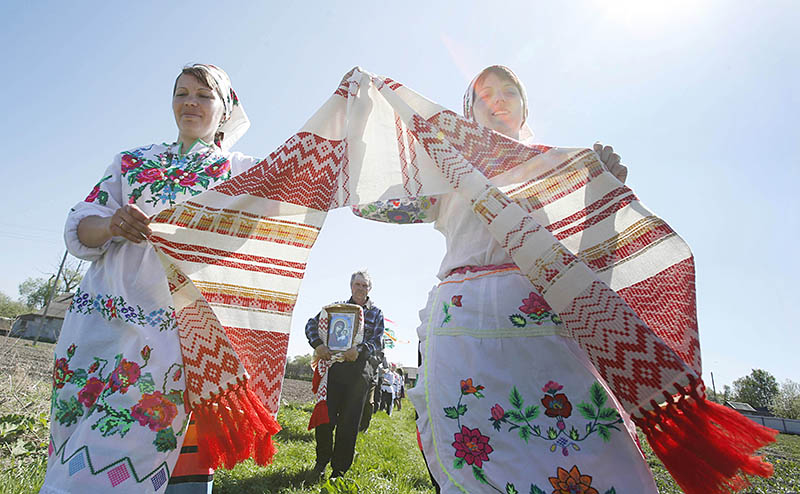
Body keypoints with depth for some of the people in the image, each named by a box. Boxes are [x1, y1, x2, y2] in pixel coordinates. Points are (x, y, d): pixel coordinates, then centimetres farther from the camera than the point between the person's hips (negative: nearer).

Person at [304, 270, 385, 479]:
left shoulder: (376, 313, 10)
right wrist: (317, 344, -13)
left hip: (359, 370, 0)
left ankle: (339, 471, 21)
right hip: (334, 365, 1)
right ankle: (322, 461, 27)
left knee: (349, 423, 4)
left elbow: (377, 343, 0)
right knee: (324, 416, 0)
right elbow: (312, 324, 6)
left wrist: (360, 350, -20)